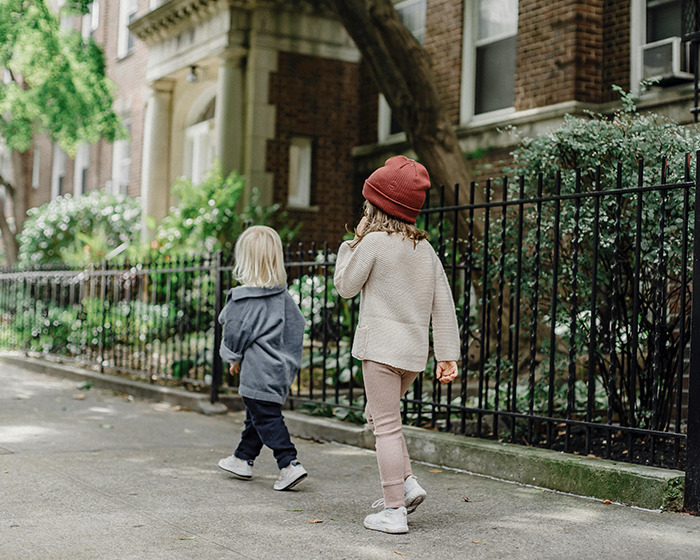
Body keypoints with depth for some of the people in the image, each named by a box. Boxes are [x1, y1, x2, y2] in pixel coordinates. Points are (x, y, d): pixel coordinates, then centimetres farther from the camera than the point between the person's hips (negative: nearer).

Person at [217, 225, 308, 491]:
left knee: (267, 418, -3)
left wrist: (235, 358, 7)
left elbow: (234, 333, -12)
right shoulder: (283, 295, 3)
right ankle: (242, 460, 34)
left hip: (258, 372, -8)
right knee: (256, 416, 20)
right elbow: (297, 324, 9)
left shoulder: (242, 298, -17)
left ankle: (290, 464, -10)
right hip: (280, 368, 8)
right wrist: (290, 358, 18)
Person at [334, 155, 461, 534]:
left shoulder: (374, 241, -9)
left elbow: (346, 286, 0)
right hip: (415, 350, 7)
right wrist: (448, 355, 9)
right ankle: (407, 482, 13)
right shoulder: (425, 248, 9)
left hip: (383, 347, -7)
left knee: (386, 427, -2)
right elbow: (443, 304, 7)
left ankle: (394, 512, 0)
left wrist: (353, 242, 9)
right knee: (378, 417, 23)